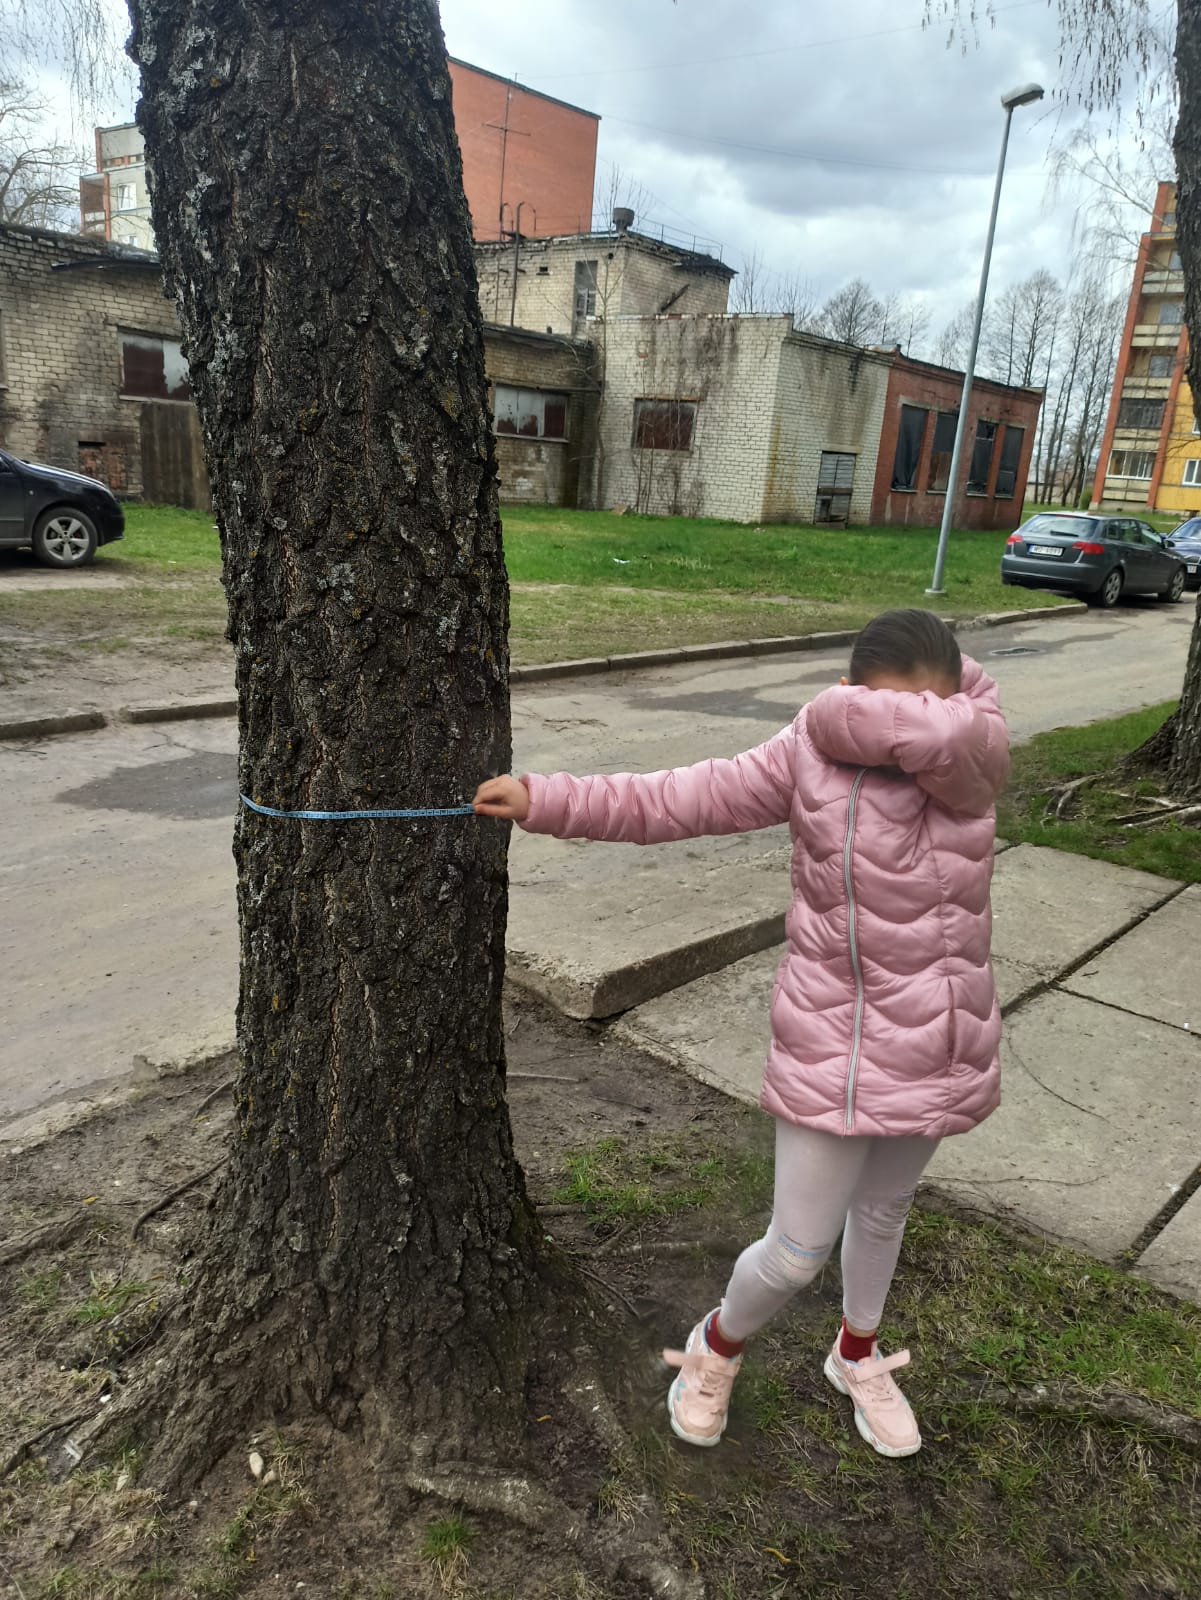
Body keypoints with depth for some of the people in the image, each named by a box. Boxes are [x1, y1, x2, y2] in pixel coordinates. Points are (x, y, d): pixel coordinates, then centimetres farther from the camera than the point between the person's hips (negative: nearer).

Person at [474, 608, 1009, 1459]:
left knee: (884, 1212, 26)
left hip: (939, 1043, 3)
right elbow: (676, 799, -15)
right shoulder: (809, 757, -13)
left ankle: (859, 1357, 55)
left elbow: (934, 732, -36)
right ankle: (718, 1347, 40)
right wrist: (545, 799, -20)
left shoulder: (977, 757, -12)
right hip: (837, 1044, -2)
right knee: (798, 1253, 5)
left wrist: (835, 717, -18)